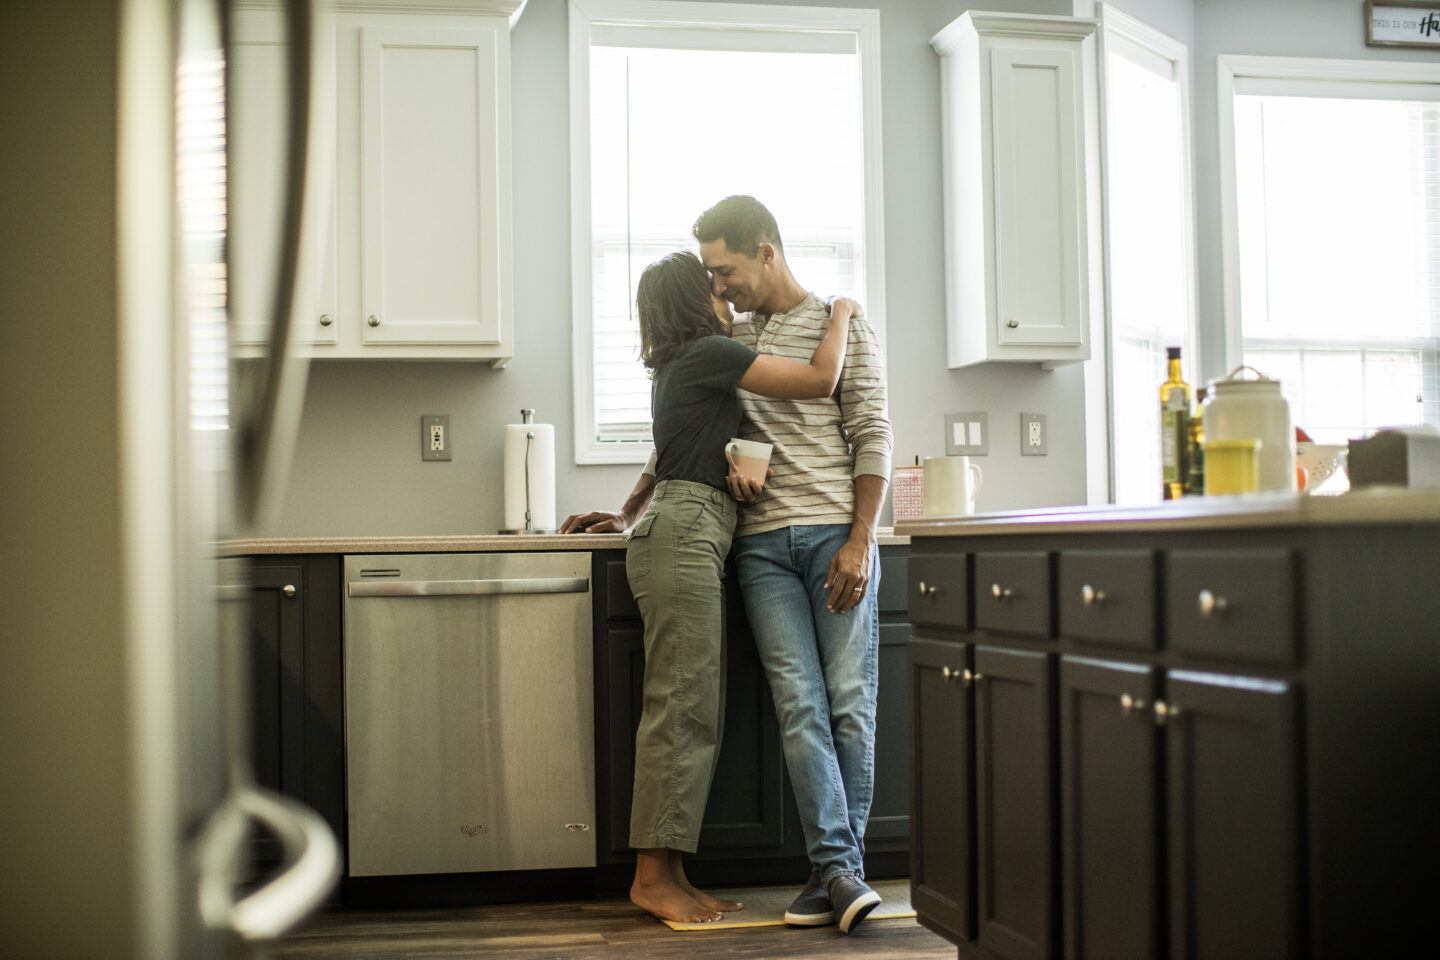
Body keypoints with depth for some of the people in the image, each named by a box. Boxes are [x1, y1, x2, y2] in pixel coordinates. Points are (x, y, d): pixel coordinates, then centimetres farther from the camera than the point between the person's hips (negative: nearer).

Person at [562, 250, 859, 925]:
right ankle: (652, 875, -10)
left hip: (675, 537, 9)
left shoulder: (678, 366, 24)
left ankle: (669, 874, 4)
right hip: (685, 539, -9)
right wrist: (841, 313, 8)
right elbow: (820, 380, -5)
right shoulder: (710, 352, -5)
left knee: (694, 713, 5)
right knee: (682, 706, -11)